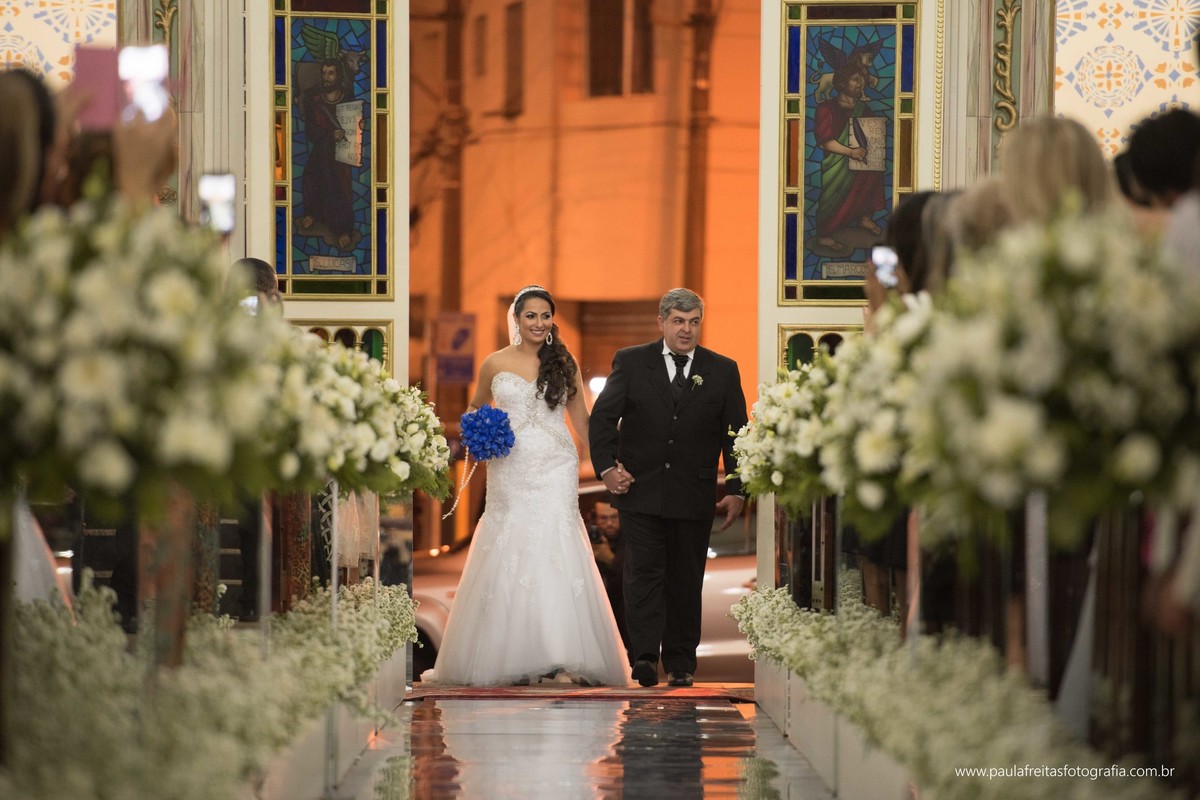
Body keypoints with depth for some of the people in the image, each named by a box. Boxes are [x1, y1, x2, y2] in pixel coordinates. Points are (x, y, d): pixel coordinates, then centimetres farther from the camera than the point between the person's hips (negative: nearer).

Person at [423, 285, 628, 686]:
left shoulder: (564, 363, 7)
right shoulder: (495, 364, 6)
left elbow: (581, 420, 10)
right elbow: (476, 409, 20)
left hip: (555, 469, -1)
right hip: (510, 469, 1)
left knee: (555, 549, -11)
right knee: (507, 556, -2)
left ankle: (565, 656, -9)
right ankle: (509, 657, 4)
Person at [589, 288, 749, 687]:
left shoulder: (723, 370, 6)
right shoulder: (630, 362, 3)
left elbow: (736, 434, 6)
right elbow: (602, 417, 3)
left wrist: (736, 490, 0)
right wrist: (607, 467, -9)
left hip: (694, 496, 1)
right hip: (640, 491, -1)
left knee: (686, 580, 6)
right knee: (644, 574, -8)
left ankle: (680, 662, 14)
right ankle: (644, 657, -13)